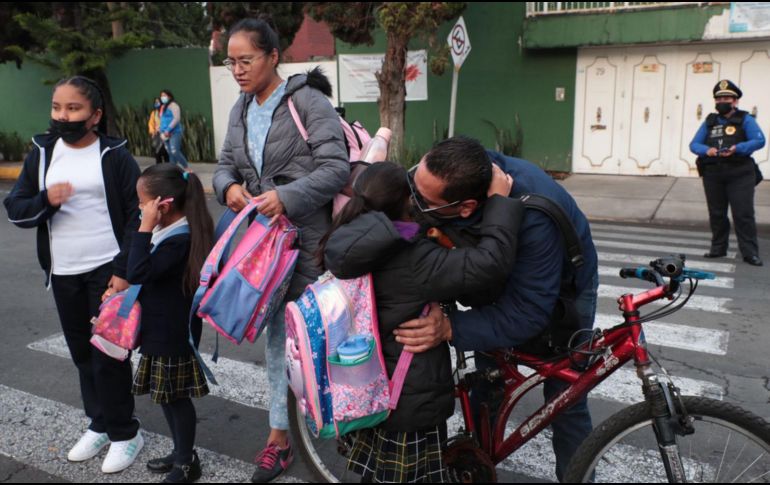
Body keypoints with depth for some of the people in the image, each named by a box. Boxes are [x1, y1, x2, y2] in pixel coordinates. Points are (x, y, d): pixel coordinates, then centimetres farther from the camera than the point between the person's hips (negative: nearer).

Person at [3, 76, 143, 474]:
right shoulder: (41, 153, 6)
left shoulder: (115, 155, -6)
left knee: (109, 352, 0)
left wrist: (124, 270, -13)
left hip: (107, 270, -5)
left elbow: (137, 214, -7)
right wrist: (45, 200, -17)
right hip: (63, 273, 5)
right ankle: (100, 423, 30)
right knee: (82, 353, 14)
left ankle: (124, 432, 15)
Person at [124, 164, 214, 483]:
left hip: (173, 337, -10)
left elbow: (138, 273, -29)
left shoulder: (180, 240, -24)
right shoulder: (170, 232, 6)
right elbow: (141, 273, 20)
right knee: (165, 395, 20)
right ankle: (180, 452, 36)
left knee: (176, 396, 5)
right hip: (160, 332, 10)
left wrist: (145, 228, -27)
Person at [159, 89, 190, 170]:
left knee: (175, 152, -16)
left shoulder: (173, 105, -5)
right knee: (170, 154, 6)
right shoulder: (163, 107, 20)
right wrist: (162, 132, 9)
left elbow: (177, 118, -16)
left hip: (174, 133, -8)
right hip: (166, 134, 8)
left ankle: (187, 168, -7)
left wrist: (168, 130, -19)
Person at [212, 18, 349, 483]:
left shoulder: (308, 101, -10)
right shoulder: (240, 112, 12)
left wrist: (286, 196, -27)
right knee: (277, 332, 12)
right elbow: (225, 165, 15)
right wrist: (229, 187, -9)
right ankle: (280, 435, 26)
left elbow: (337, 168, -17)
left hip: (309, 237, -6)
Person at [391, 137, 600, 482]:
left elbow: (530, 313, -41)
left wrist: (451, 329, -51)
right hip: (499, 277, 5)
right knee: (487, 381, 12)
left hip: (561, 287, -4)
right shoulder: (441, 182, -30)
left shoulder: (533, 216, -45)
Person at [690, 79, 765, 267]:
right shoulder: (709, 122, 13)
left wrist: (736, 149, -23)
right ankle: (718, 248, 22)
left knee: (743, 214, -7)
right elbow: (694, 144, 6)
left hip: (740, 175, -4)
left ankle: (750, 253, -4)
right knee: (716, 214, 10)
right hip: (713, 175, 4)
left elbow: (759, 141, -9)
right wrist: (707, 150, -15)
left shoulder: (745, 119, 2)